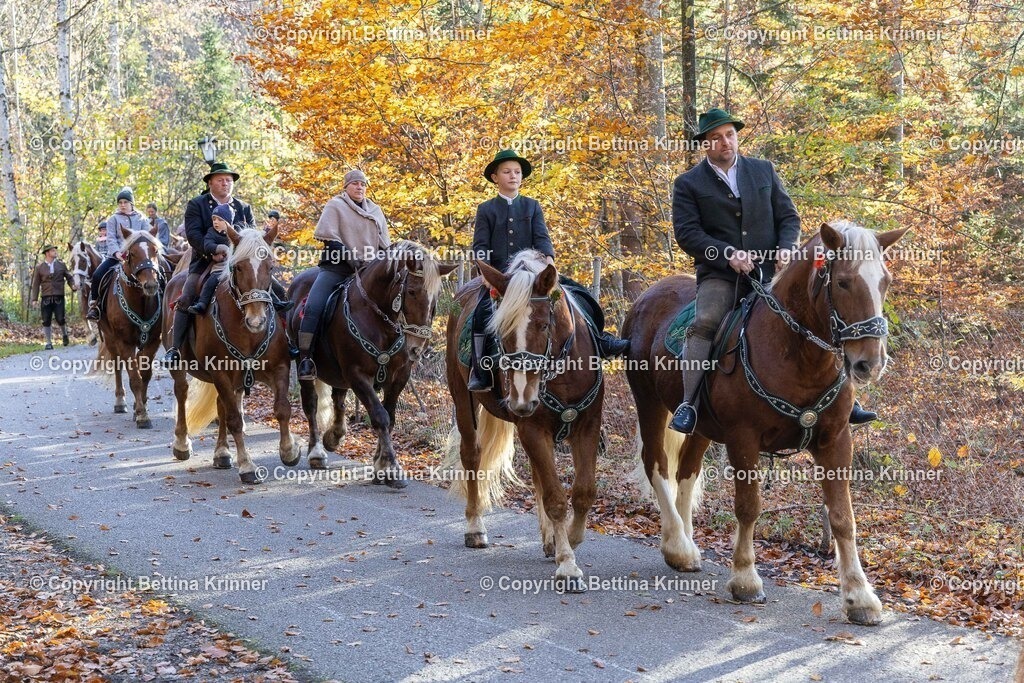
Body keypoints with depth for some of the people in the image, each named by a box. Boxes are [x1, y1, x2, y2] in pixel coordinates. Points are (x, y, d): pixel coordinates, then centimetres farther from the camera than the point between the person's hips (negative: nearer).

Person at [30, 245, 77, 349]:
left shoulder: (61, 265, 8)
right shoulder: (39, 268, 6)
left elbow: (69, 277, 10)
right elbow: (36, 284, 6)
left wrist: (73, 286, -11)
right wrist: (34, 299, -2)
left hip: (59, 297, 0)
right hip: (46, 298, 0)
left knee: (60, 319, -8)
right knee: (46, 321, 0)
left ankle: (64, 335, 22)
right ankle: (49, 343, 10)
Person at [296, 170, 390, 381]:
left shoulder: (376, 211, 20)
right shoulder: (335, 206, 7)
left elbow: (384, 246, 21)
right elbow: (328, 237, -6)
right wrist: (348, 255, -17)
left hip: (366, 270, 5)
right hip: (336, 266, -4)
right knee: (313, 307, -23)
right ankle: (305, 359, -23)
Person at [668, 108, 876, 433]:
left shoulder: (764, 170, 13)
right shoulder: (688, 183, 5)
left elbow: (789, 217, 13)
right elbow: (687, 233, -5)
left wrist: (786, 247, -8)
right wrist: (728, 254, -18)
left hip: (770, 270, 3)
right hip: (720, 273, -2)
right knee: (704, 323, -28)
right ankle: (688, 405, -27)